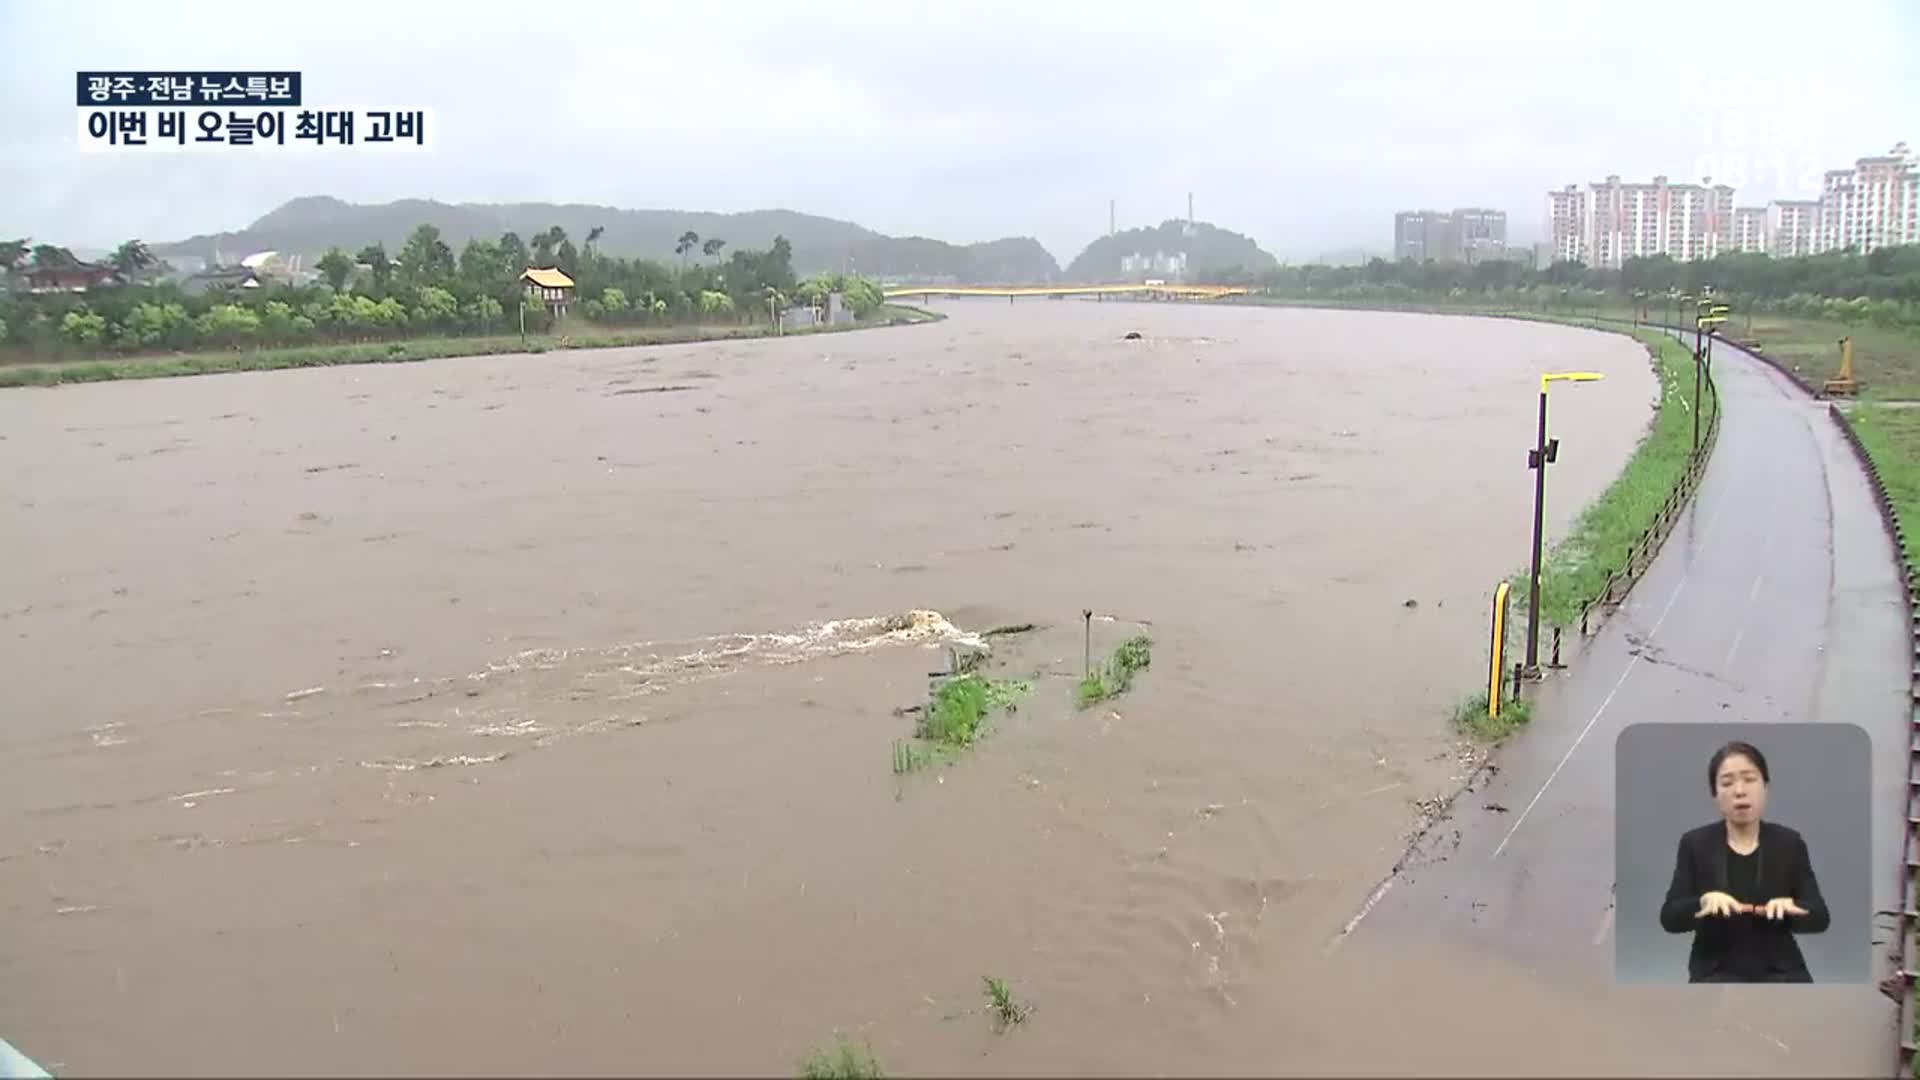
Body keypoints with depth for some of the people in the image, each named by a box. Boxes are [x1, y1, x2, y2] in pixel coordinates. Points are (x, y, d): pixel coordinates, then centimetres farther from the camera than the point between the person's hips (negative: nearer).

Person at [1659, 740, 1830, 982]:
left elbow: (1820, 917, -2)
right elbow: (1670, 918, -7)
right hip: (1718, 970, -1)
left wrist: (1790, 907, -24)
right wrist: (1704, 901, -27)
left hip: (1778, 969, 2)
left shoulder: (1790, 843, 2)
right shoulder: (1695, 844, -1)